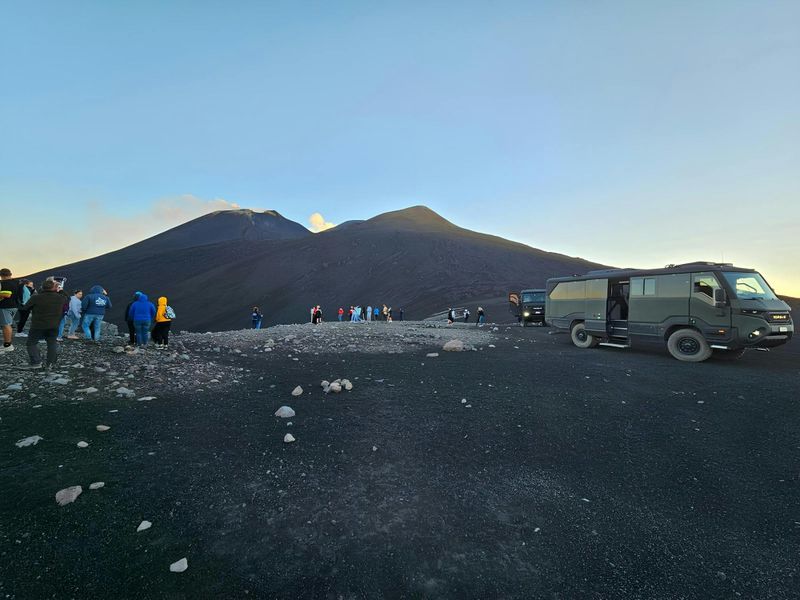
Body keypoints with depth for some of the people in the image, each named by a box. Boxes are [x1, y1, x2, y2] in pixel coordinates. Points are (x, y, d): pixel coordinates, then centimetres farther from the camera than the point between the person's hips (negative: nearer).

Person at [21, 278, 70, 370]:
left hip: (38, 325, -2)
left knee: (31, 343, 12)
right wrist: (60, 291, 19)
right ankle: (50, 364, 10)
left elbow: (26, 307, 1)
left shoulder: (36, 298, -11)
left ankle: (36, 362, 2)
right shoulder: (61, 298, -4)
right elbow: (67, 299, 18)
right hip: (54, 326, 2)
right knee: (52, 344, 12)